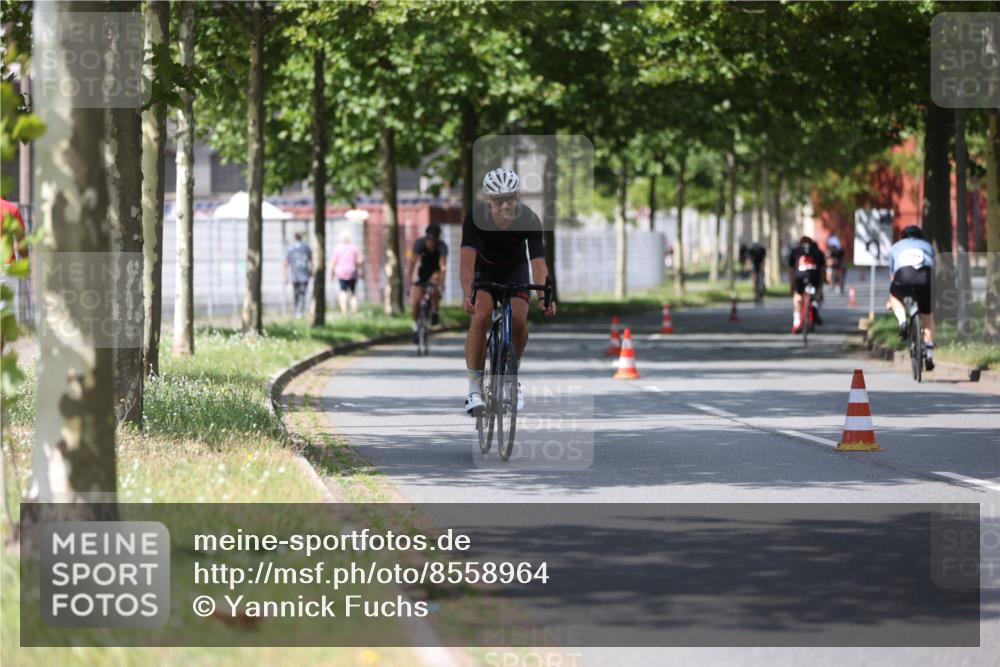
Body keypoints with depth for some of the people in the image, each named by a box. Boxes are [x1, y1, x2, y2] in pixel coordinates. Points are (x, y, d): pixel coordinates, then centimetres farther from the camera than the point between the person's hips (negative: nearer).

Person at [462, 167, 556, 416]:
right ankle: (474, 391, -17)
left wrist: (544, 296, -52)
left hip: (516, 269, 1)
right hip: (484, 268, -1)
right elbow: (468, 258, -39)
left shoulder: (529, 220, -29)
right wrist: (468, 294, -54)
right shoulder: (476, 217, -30)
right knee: (481, 318, -24)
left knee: (518, 320, -20)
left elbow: (538, 261, -36)